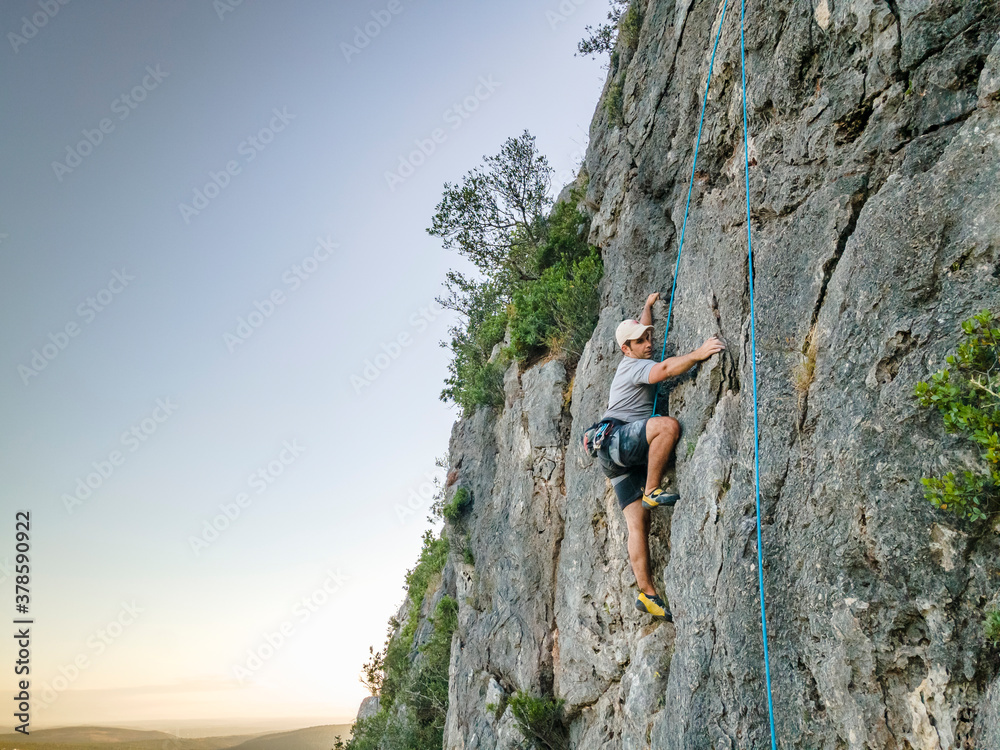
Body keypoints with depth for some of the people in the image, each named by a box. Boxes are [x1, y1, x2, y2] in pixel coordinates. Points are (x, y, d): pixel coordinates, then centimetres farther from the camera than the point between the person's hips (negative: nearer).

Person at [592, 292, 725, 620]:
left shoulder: (633, 363, 25)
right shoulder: (633, 366, -3)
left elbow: (641, 331, 46)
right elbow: (664, 369, -26)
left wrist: (648, 305, 58)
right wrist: (698, 354, -37)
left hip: (626, 457, 9)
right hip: (616, 438, -9)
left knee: (638, 521, -3)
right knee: (668, 425, -33)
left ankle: (646, 592, -10)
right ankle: (652, 491, -24)